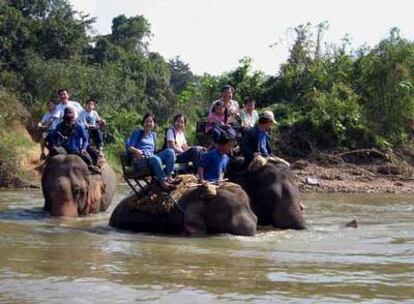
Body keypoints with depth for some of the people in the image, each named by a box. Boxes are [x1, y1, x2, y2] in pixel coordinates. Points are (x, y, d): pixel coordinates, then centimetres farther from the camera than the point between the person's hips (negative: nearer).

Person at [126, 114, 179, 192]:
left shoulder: (153, 135, 23)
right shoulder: (137, 133, 8)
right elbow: (129, 146, -3)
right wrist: (136, 150, -24)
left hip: (151, 157, 6)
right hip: (140, 159, -5)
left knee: (170, 151, -21)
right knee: (155, 159, -40)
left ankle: (169, 177, -32)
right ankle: (163, 182, -36)